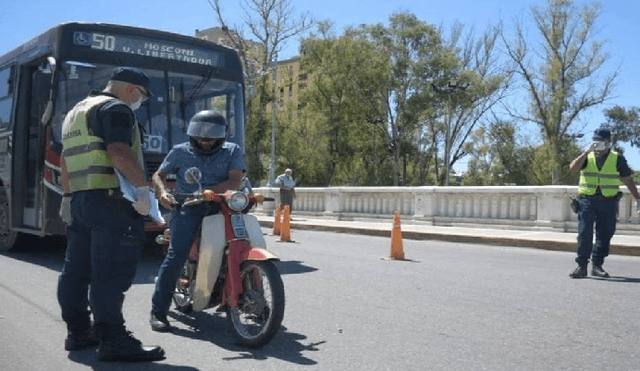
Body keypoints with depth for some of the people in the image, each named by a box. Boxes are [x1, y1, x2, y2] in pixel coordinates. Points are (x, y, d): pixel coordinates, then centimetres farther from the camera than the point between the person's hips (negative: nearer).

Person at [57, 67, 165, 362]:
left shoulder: (76, 112, 25)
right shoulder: (115, 109, -6)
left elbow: (65, 160, 27)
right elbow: (119, 152, -21)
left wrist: (68, 196, 29)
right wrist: (142, 186, -22)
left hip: (79, 200, 10)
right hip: (111, 201, -10)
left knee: (77, 270, 13)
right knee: (111, 272, -11)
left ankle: (78, 332, 23)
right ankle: (113, 342, -10)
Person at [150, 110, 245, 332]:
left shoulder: (232, 151, 7)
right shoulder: (180, 152, 10)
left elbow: (235, 181, -6)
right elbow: (158, 175, 14)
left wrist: (205, 192, -20)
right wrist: (162, 192, -9)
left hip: (220, 208, 1)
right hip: (188, 210, -1)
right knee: (176, 256, -18)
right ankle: (158, 312, -9)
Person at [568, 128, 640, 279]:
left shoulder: (617, 158, 6)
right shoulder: (587, 156, 8)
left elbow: (628, 180, 9)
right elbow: (573, 167, -11)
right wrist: (587, 152, -15)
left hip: (608, 202, 1)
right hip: (587, 200, 0)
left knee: (604, 235, 4)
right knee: (584, 234, -6)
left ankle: (597, 265, 13)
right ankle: (581, 266, -3)